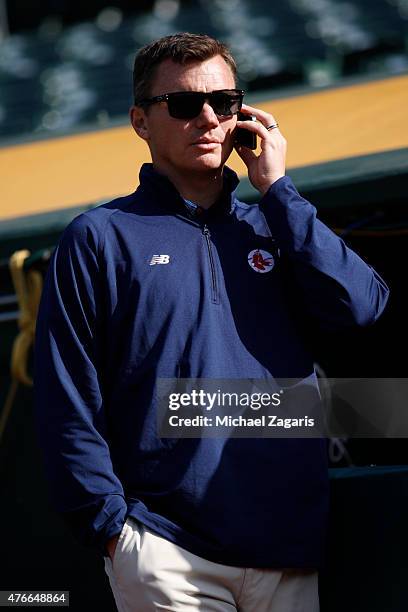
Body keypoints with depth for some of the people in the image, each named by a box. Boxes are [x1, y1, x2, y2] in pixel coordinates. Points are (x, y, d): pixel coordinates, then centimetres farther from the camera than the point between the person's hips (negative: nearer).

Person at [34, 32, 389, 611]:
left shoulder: (273, 228, 15)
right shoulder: (102, 237, 4)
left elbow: (361, 306, -3)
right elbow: (68, 399, -1)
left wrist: (275, 188, -2)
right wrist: (110, 523, -8)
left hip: (291, 547, 4)